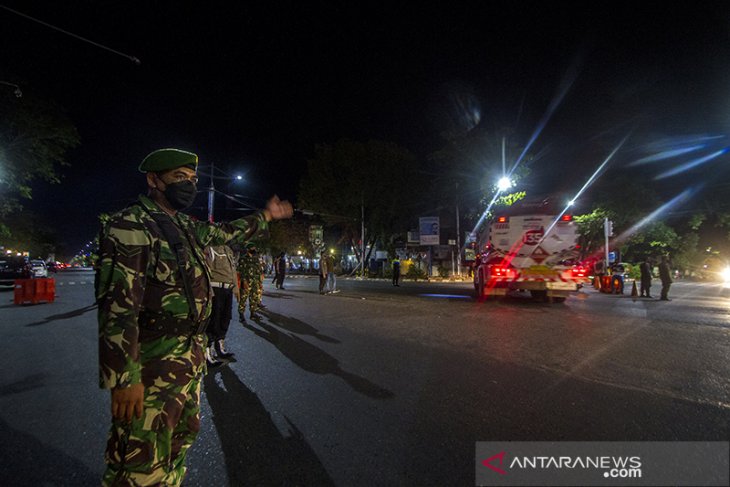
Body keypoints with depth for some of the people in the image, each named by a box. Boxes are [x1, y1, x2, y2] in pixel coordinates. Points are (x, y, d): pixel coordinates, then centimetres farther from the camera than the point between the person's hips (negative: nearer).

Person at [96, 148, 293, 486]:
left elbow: (226, 233, 27)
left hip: (193, 355, 9)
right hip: (154, 366, -9)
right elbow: (117, 305, -23)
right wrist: (124, 378, -24)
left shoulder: (186, 227, 10)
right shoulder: (130, 226, -17)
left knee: (183, 435, 24)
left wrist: (265, 216, 32)